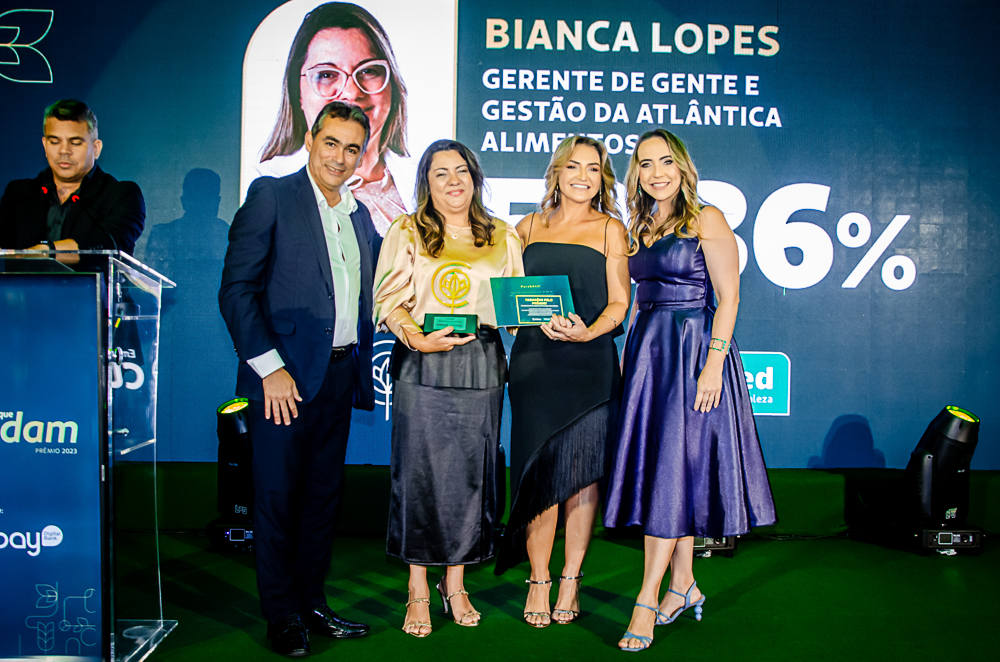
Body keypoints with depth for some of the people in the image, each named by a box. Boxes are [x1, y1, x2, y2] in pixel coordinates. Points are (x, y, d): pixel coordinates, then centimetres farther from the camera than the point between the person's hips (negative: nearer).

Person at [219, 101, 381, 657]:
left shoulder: (360, 215, 16)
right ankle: (281, 613, 18)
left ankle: (312, 602, 26)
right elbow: (237, 288, -10)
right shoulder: (271, 195, -3)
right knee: (279, 496, 4)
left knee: (324, 494, 12)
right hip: (286, 374, -6)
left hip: (340, 375, 6)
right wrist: (269, 367, -15)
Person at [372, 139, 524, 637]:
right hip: (422, 367, -2)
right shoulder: (407, 233, 6)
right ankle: (418, 592, 13)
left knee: (471, 473, 6)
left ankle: (455, 585, 21)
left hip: (482, 366, 2)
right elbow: (387, 301, 0)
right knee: (419, 473, -1)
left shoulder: (504, 237, 14)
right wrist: (417, 337, -16)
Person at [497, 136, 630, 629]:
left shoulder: (610, 229, 7)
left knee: (582, 473, 0)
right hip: (534, 361, 1)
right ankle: (538, 581, 12)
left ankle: (570, 581, 14)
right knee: (540, 471, 0)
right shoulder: (528, 227, 13)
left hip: (590, 362, -1)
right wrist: (537, 320, -4)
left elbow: (619, 303, 3)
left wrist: (588, 332, -15)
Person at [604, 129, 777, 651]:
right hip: (648, 351, 7)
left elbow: (728, 296, -10)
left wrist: (713, 364, -18)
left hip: (693, 348, -7)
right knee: (663, 467, 8)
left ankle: (648, 598, -4)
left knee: (673, 466, -8)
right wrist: (631, 355, 12)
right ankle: (684, 585, 20)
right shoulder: (639, 227, 14)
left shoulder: (706, 220, -5)